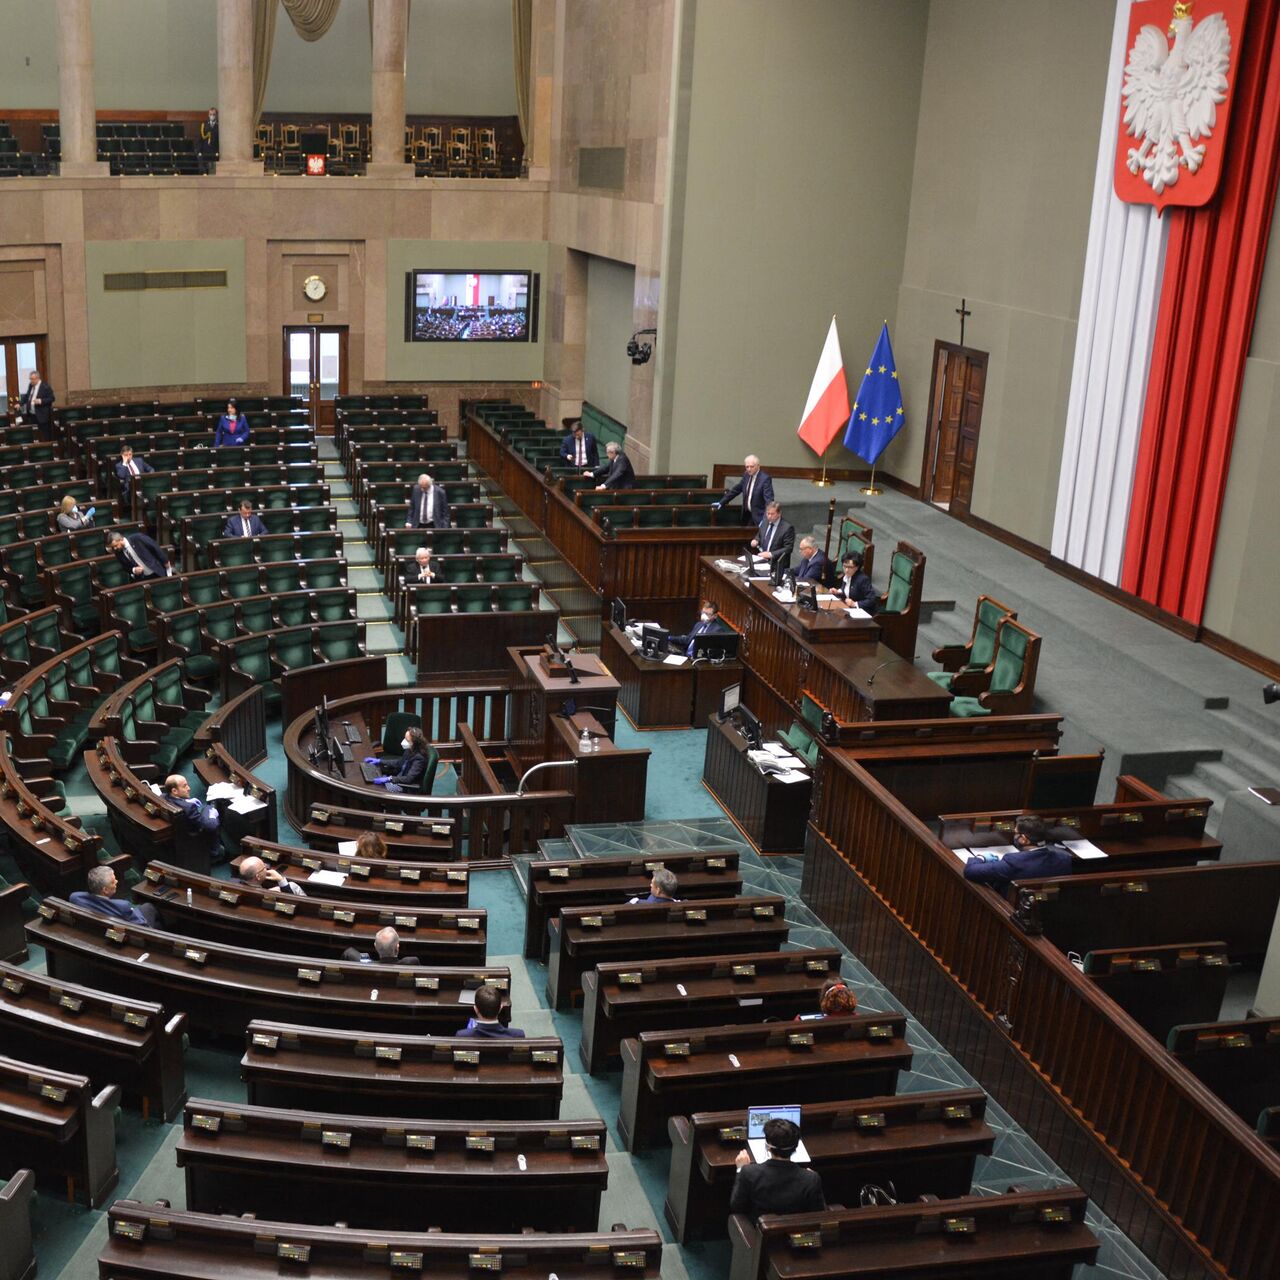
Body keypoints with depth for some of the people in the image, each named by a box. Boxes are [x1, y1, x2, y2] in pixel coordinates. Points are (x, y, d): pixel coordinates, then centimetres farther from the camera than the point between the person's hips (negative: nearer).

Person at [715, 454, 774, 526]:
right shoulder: (746, 475, 6)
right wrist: (721, 503, 11)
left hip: (759, 516, -7)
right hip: (747, 514, 7)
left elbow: (769, 498, -24)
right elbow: (735, 490, 14)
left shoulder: (765, 478, -17)